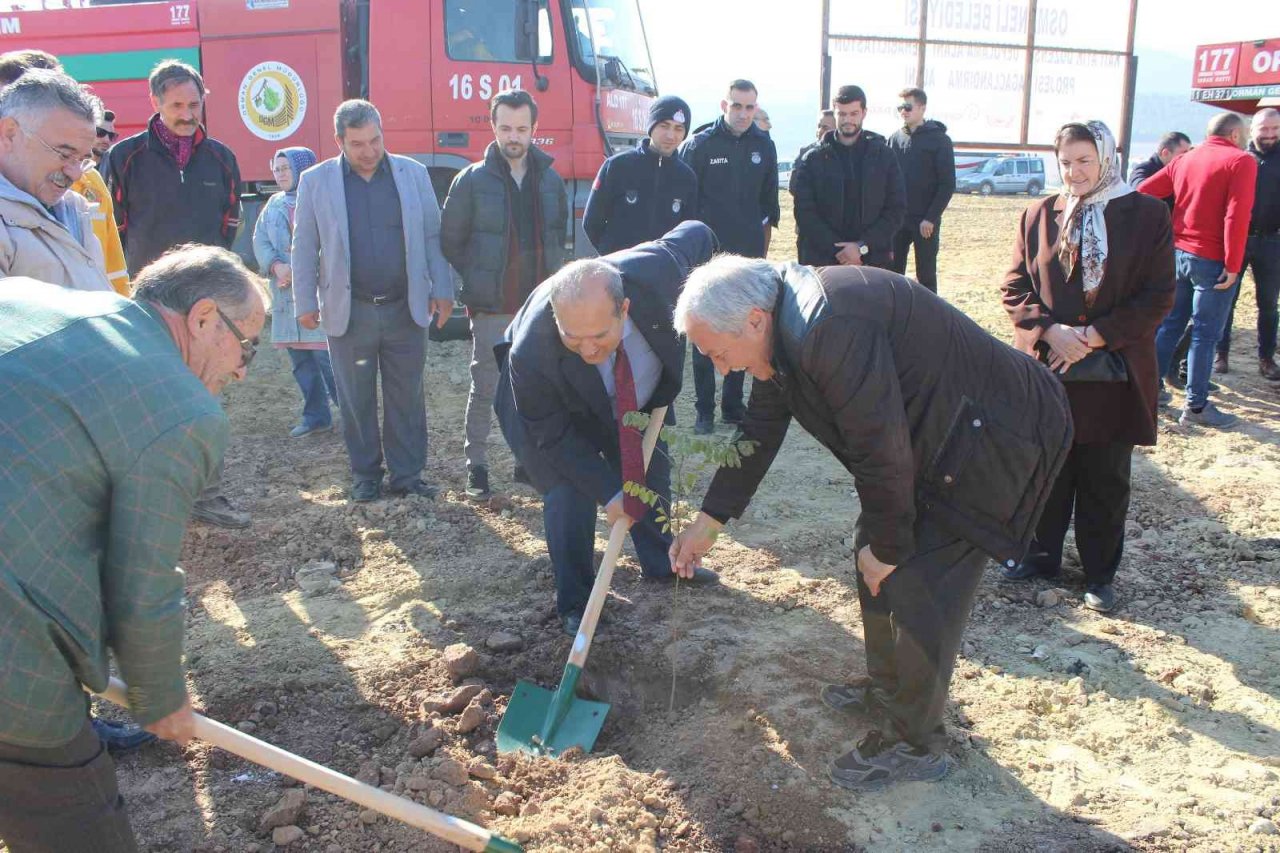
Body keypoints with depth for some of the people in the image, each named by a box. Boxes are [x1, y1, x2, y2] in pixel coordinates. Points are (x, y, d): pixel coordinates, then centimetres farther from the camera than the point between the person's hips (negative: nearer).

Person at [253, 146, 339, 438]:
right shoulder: (274, 203, 16)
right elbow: (260, 240, 10)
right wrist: (277, 266, -9)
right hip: (286, 296, 7)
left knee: (327, 356, -12)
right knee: (300, 360, 10)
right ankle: (315, 416, 19)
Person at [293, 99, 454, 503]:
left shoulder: (413, 173, 3)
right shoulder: (315, 181, 1)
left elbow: (432, 236, 5)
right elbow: (304, 248, 3)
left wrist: (442, 291, 1)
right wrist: (305, 303, 0)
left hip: (406, 309, 1)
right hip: (348, 311, 0)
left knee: (407, 398, 7)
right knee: (356, 401, 8)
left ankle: (407, 475, 17)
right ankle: (365, 477, 21)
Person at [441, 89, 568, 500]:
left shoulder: (550, 180, 6)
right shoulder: (472, 180, -5)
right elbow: (451, 241, 2)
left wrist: (549, 274, 9)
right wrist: (480, 280, 1)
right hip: (492, 308, -3)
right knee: (485, 389, 2)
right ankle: (476, 466, 14)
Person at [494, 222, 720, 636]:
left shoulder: (657, 270, -41)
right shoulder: (531, 353, -44)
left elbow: (697, 235, -16)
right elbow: (551, 434, -26)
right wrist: (608, 492, -24)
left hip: (635, 395, 4)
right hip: (561, 410, -4)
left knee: (652, 470, 15)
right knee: (569, 492, -16)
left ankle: (660, 562, 40)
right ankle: (574, 603, 6)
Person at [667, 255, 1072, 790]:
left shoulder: (832, 330, -34)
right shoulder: (783, 329, -1)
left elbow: (881, 450, -28)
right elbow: (759, 431, 11)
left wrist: (888, 548, -13)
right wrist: (708, 522, 13)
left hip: (992, 439, -10)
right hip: (932, 437, 10)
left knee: (917, 586, -6)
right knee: (874, 564, 16)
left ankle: (913, 743, 13)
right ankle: (886, 689, 37)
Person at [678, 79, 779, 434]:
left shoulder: (764, 145, 6)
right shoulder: (700, 144, -6)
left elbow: (769, 199, 14)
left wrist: (763, 244, 14)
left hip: (748, 256, 4)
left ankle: (733, 404, 21)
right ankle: (704, 410, 8)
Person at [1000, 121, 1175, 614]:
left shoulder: (1147, 216, -2)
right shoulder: (1038, 216, 5)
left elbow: (1158, 297, -5)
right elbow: (1015, 287, 4)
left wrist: (1094, 337, -14)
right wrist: (1049, 330, -13)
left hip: (1113, 375, -2)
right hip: (1045, 369, 2)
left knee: (1104, 480, 8)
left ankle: (1100, 574, 24)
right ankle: (1041, 555, 31)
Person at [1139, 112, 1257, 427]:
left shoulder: (1184, 160, 11)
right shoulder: (1241, 162, -8)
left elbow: (1143, 192, 9)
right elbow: (1237, 215, -18)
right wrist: (1232, 265, -16)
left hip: (1177, 253, 6)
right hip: (1211, 260, -6)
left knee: (1170, 324, 16)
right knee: (1205, 334, 0)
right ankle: (1196, 406, 4)